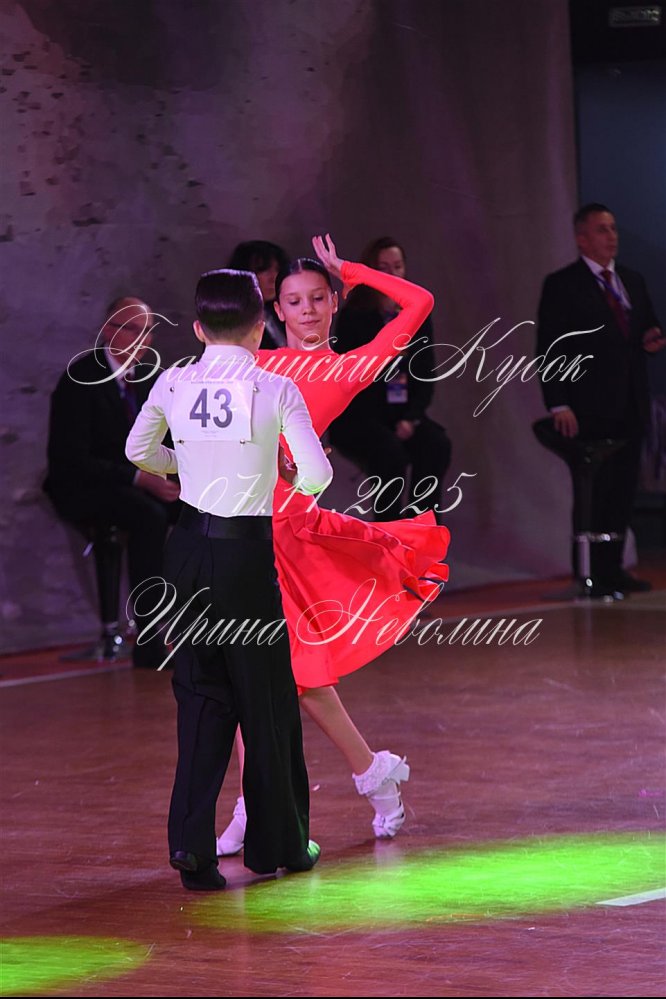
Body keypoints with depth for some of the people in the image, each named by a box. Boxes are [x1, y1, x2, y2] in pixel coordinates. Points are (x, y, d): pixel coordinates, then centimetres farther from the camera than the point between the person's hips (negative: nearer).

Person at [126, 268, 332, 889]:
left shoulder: (174, 385, 0)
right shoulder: (275, 390, -10)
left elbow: (138, 452, 15)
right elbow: (316, 475, -11)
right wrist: (299, 483, 12)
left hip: (189, 547, 3)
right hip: (246, 551, -3)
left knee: (201, 690, 12)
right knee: (266, 696, 10)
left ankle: (192, 843, 1)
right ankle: (276, 843, 21)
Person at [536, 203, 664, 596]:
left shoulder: (633, 281, 16)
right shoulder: (562, 285, -3)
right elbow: (549, 350, -7)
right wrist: (559, 405, -15)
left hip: (630, 407, 6)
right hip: (590, 408, -6)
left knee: (623, 490, 6)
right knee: (592, 492, -4)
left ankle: (613, 569, 12)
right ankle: (590, 576, 0)